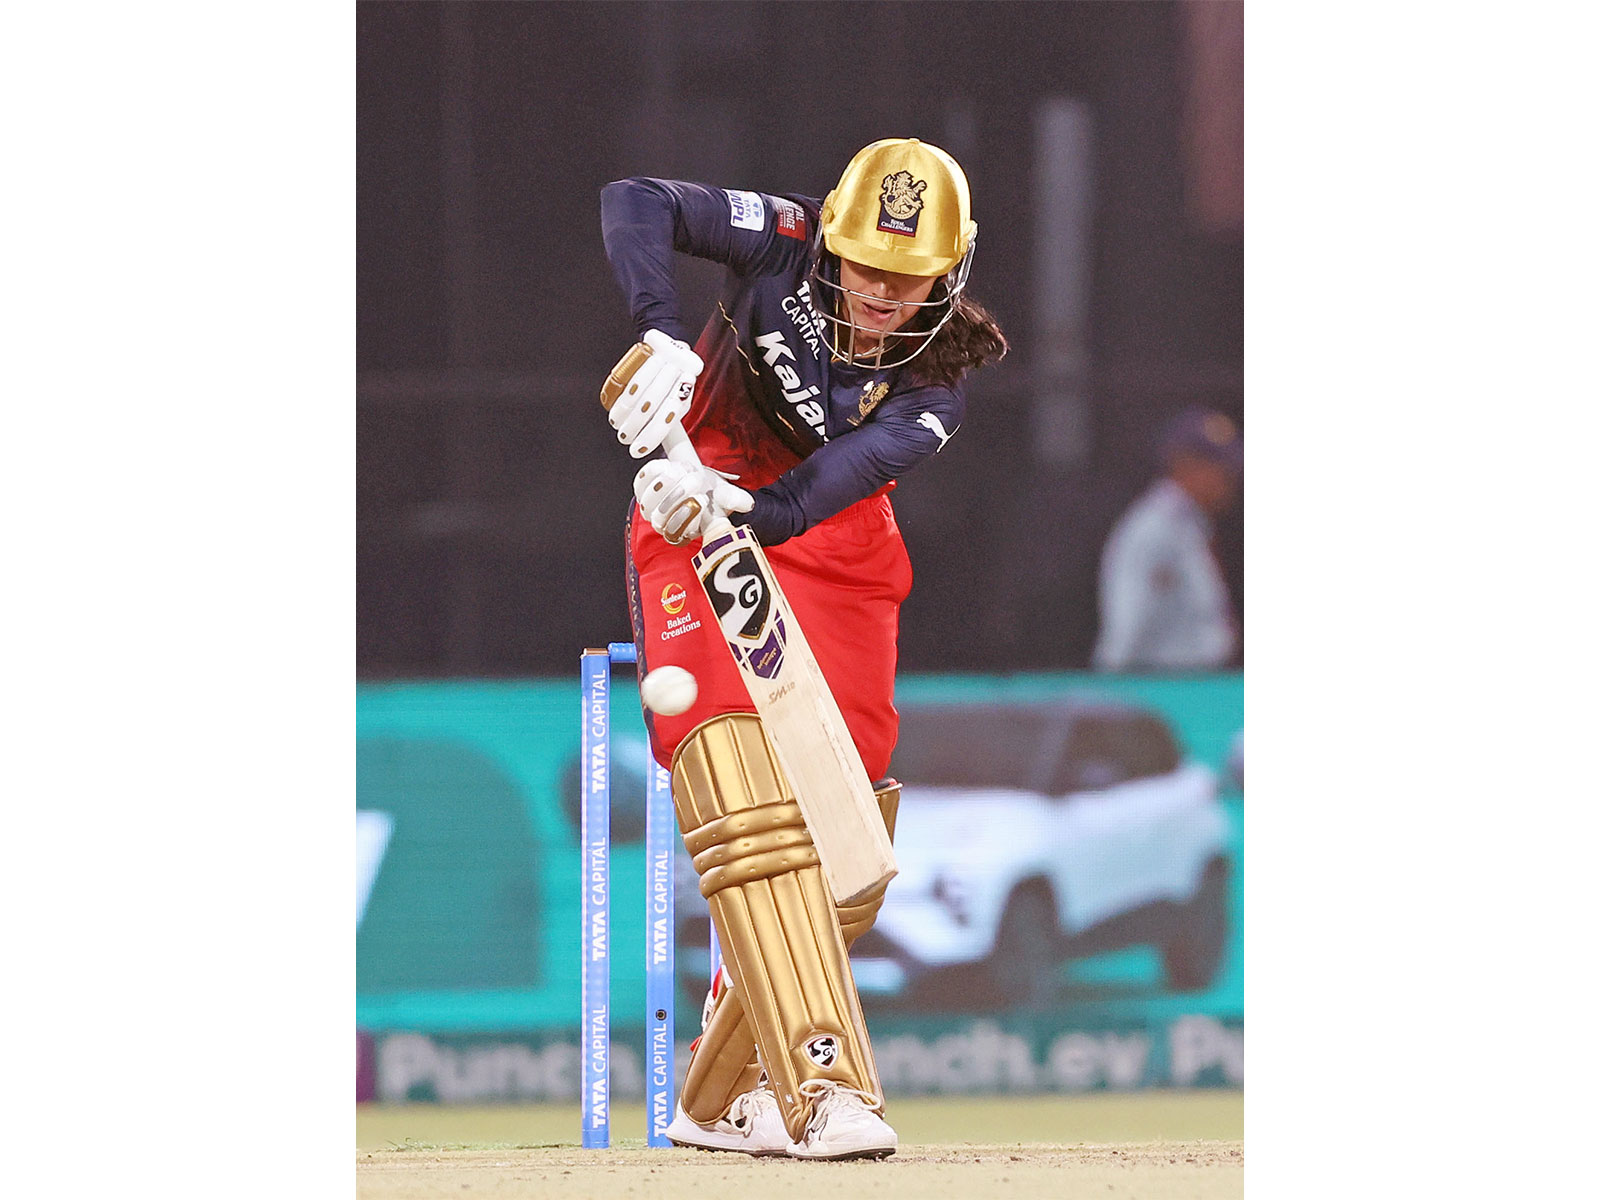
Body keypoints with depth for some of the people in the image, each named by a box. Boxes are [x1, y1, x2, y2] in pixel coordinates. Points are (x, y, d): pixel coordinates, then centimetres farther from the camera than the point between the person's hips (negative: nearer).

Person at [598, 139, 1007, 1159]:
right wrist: (664, 335, -38)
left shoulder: (936, 385, -11)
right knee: (736, 766, -23)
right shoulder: (786, 244, -14)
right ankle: (822, 1085, -36)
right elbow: (637, 204, -23)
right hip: (698, 514, -3)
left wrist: (740, 512, -45)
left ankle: (729, 1095, 11)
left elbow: (835, 483, -27)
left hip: (834, 549, 3)